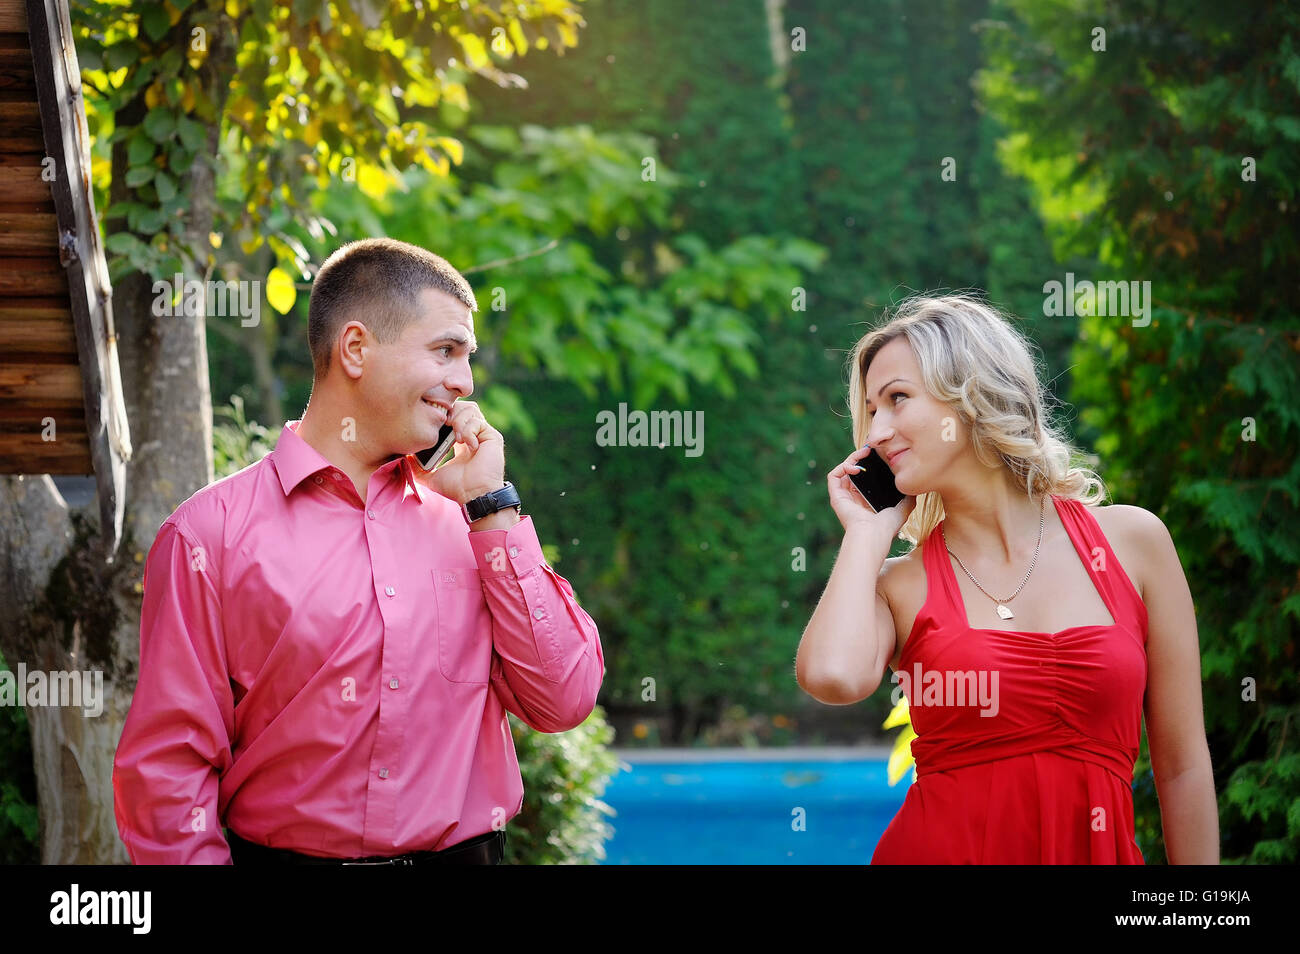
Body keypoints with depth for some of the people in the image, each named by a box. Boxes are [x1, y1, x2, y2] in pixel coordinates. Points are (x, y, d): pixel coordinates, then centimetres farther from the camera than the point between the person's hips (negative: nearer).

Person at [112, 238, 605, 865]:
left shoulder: (462, 521, 4)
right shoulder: (213, 534, -7)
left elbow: (563, 702, -4)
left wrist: (492, 507, -5)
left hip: (464, 852, 3)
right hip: (285, 853, -3)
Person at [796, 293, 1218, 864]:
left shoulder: (1131, 539, 1)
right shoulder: (897, 583, 1)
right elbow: (832, 677, -23)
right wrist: (868, 532, -8)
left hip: (1099, 850, 1)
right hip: (938, 848, 0)